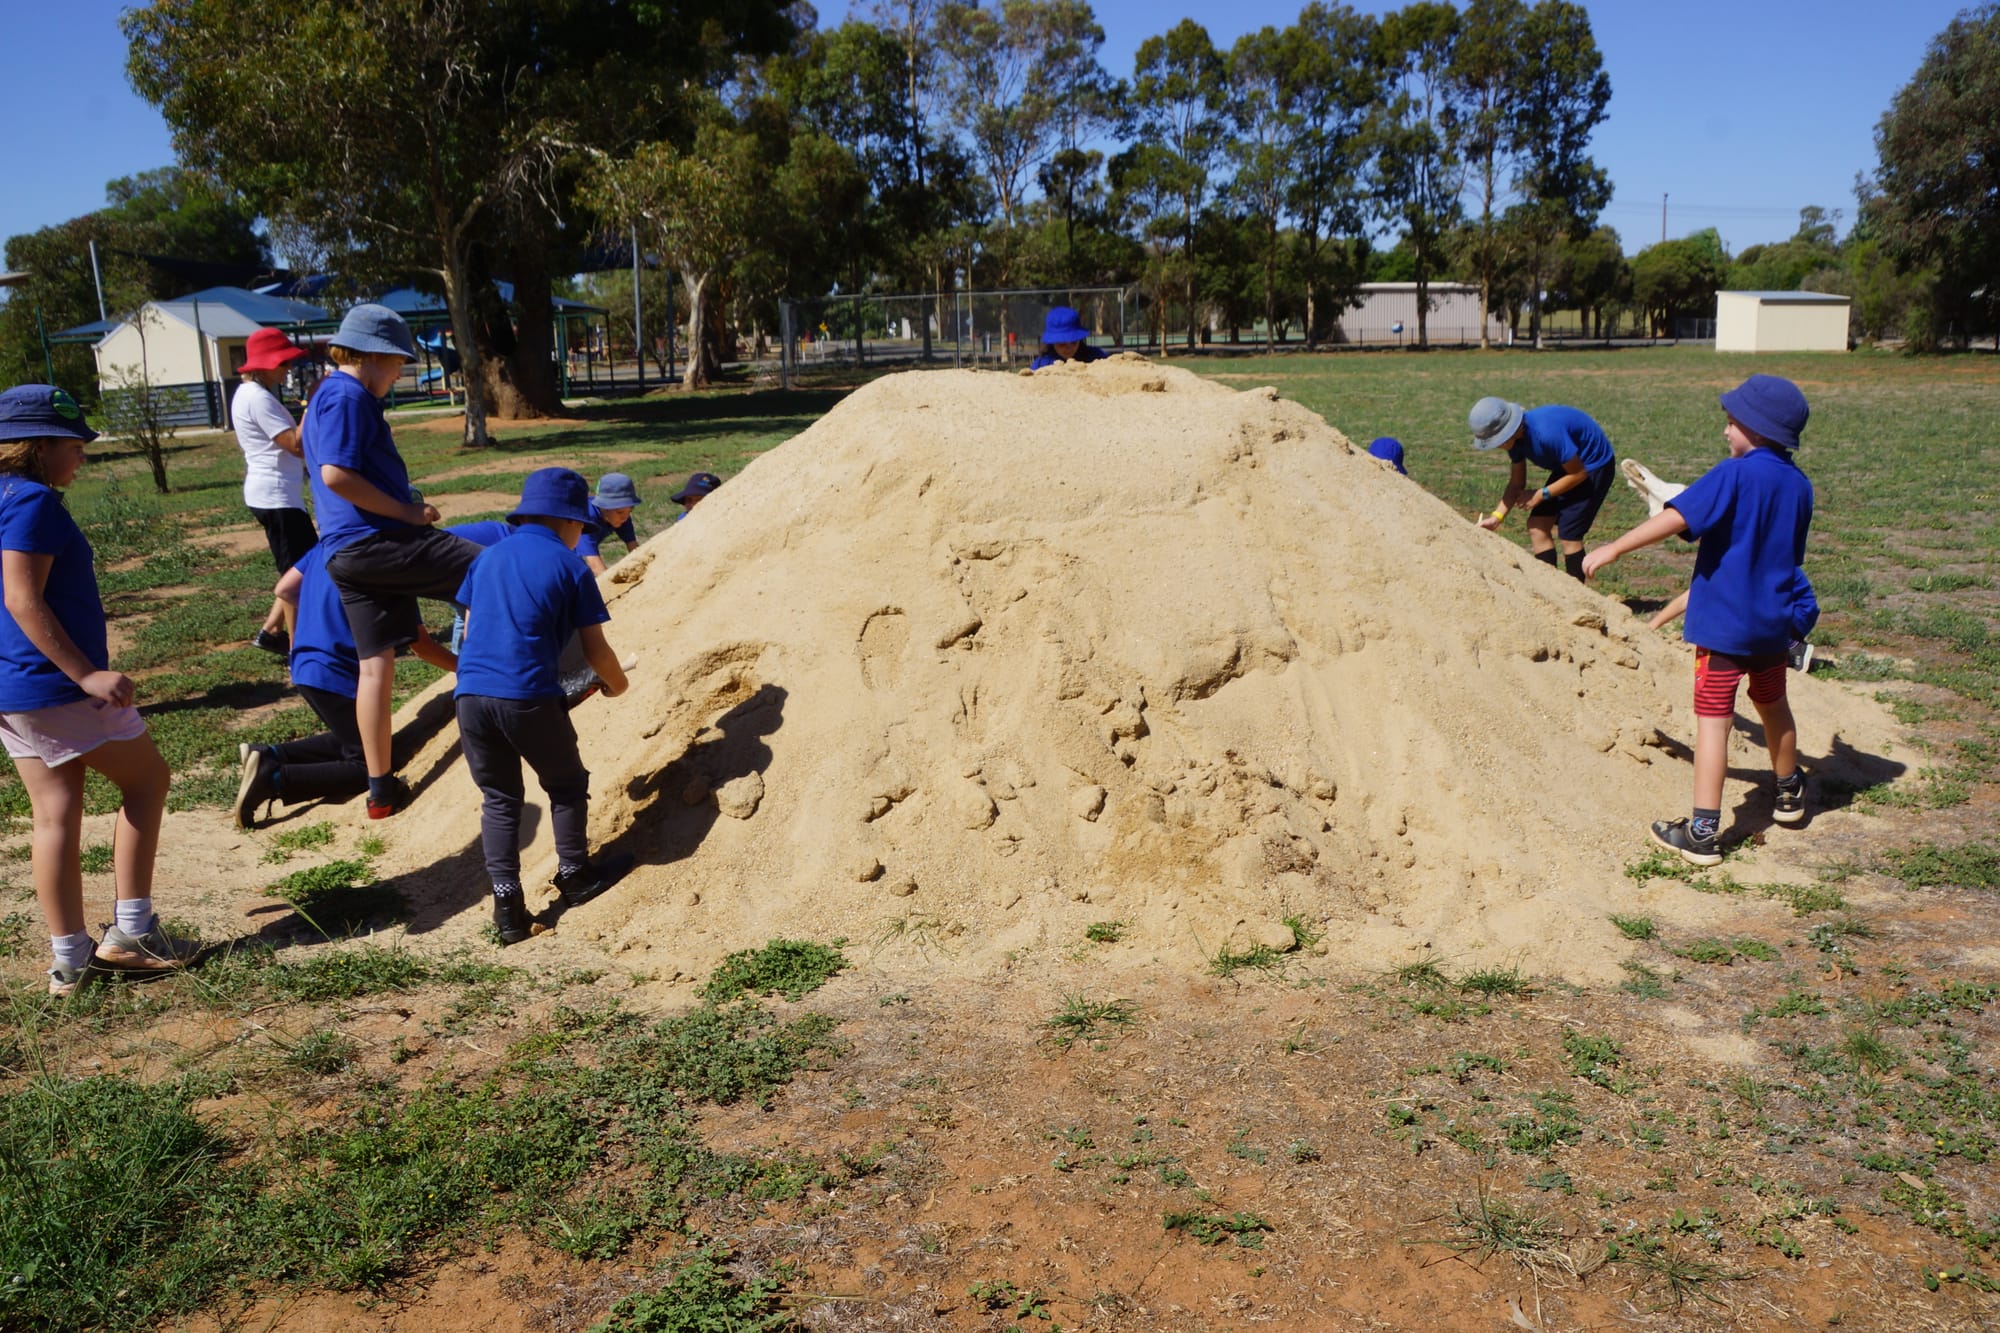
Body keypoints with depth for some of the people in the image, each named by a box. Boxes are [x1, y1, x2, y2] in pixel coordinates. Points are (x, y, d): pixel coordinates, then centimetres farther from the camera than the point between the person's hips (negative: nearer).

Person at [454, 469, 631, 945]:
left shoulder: (487, 558, 15)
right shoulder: (570, 568, 1)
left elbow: (469, 630, 21)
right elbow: (597, 652, 3)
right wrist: (616, 683, 23)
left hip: (472, 695, 5)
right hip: (530, 698, -5)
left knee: (498, 799, 16)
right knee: (567, 786, 18)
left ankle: (506, 902, 11)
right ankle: (574, 875, 30)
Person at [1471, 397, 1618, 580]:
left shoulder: (1547, 433, -35)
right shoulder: (1516, 437, -9)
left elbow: (1578, 474, -25)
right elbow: (1517, 483, -2)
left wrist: (1542, 494, -19)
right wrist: (1497, 516, -13)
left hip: (1595, 465, -8)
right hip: (1569, 464, 8)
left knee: (1568, 534, -11)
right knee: (1537, 525, 1)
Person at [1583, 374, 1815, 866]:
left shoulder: (1735, 474, -14)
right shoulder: (1799, 485, 7)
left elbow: (1675, 518, -25)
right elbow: (1793, 556, 19)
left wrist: (1613, 549, -21)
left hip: (1724, 621, -7)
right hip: (1773, 619, 7)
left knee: (1713, 718, -7)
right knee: (1773, 705, 26)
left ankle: (1703, 833, -8)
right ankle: (1789, 793, 47)